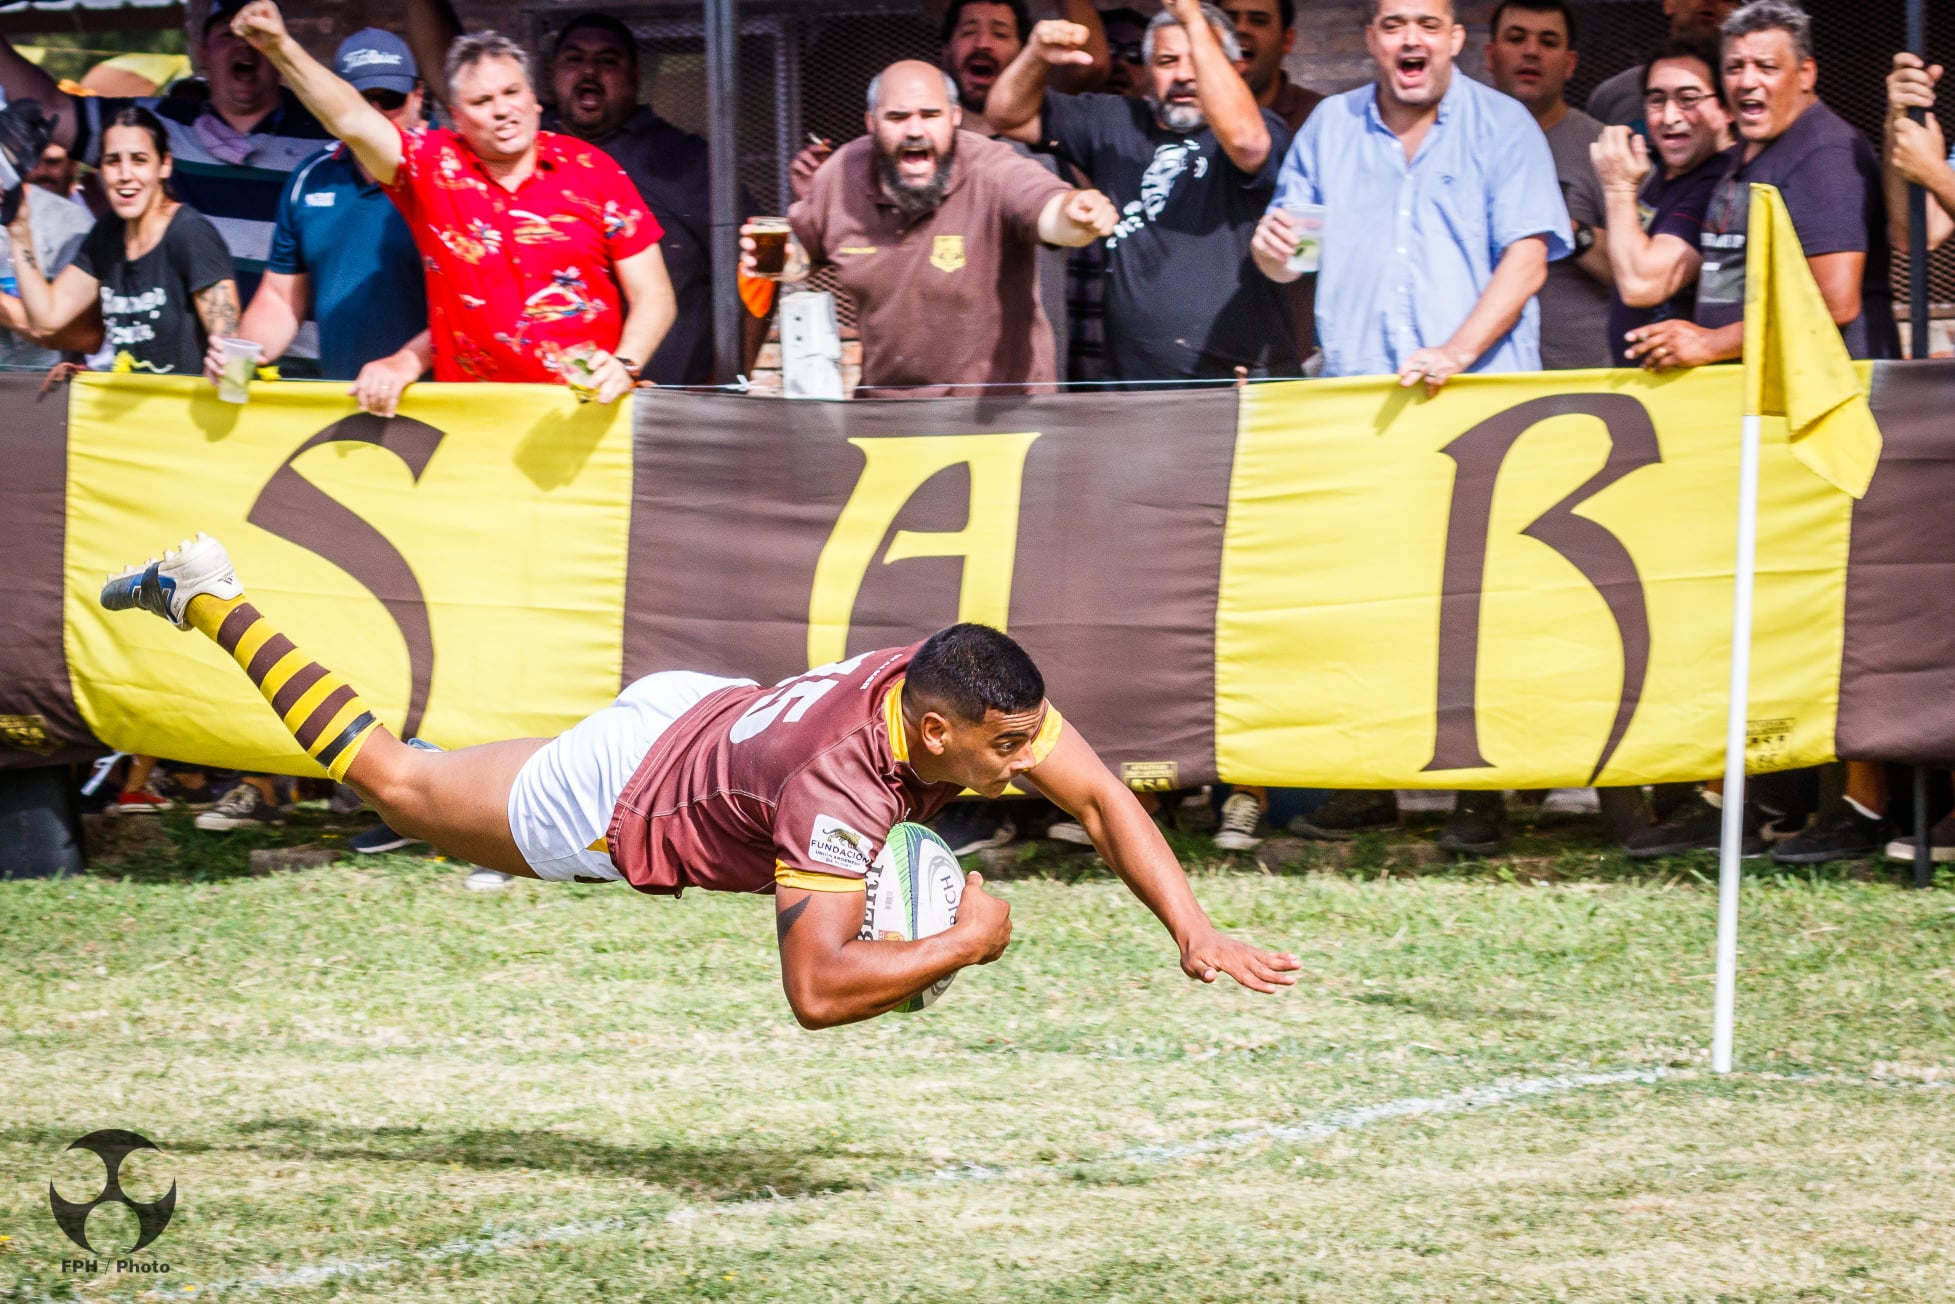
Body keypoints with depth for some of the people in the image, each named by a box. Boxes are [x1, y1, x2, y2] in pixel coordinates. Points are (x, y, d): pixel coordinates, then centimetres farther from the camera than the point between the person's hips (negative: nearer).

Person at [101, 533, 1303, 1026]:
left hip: (694, 706, 6)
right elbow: (816, 988, -49)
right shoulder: (839, 784, -45)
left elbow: (1103, 797, -18)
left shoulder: (961, 689, -26)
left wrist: (1196, 935, -28)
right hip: (617, 807, -5)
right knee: (397, 784, 17)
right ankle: (208, 601, 32)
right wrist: (968, 942, -43)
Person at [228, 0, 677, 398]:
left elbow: (652, 294, 7)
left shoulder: (590, 170, 6)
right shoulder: (435, 165, 8)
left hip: (588, 402, -1)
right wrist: (281, 48, -18)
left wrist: (623, 365, -11)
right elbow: (352, 120, -5)